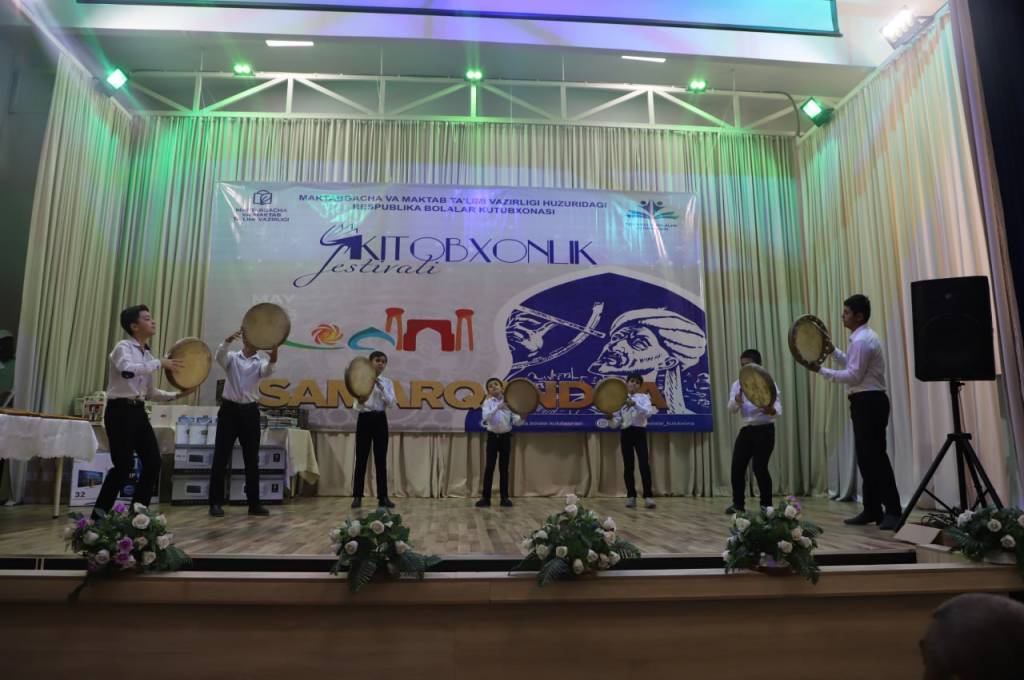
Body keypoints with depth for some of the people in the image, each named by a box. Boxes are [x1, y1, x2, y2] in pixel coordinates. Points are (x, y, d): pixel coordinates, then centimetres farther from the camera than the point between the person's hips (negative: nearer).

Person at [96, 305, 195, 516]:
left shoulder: (148, 355, 15)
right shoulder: (124, 347, -7)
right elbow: (127, 370, -32)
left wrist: (177, 395, 6)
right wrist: (160, 363, -26)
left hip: (138, 411, 8)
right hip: (120, 411, -8)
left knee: (153, 461, 4)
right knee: (123, 466, -8)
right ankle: (98, 515, 7)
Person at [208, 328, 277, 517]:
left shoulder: (261, 361, 6)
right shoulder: (232, 358, 6)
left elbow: (267, 371, -18)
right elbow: (219, 356, -18)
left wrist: (273, 357, -41)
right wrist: (228, 340, -38)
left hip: (250, 411, 1)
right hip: (229, 409, -1)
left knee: (252, 460, 5)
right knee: (221, 458, -1)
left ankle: (254, 503, 14)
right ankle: (216, 503, 8)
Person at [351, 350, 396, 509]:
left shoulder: (387, 383, 9)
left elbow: (391, 403, -1)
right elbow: (359, 400, -10)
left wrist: (381, 388, -13)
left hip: (380, 420, 2)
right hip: (364, 419, -2)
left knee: (381, 459, 4)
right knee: (361, 458, 0)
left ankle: (383, 497, 9)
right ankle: (357, 496, 10)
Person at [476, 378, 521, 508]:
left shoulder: (509, 402, 2)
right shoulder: (488, 402, -3)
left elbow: (515, 421, -2)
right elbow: (486, 417, -22)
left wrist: (522, 417, -24)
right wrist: (497, 407, -35)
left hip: (505, 437, 2)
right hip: (492, 437, -2)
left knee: (504, 468, 7)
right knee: (489, 467, -2)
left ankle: (505, 497, 14)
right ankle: (485, 497, 4)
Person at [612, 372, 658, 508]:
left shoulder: (644, 397, 5)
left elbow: (648, 412, -16)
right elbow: (616, 423, 8)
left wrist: (634, 404, -28)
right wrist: (610, 419, -14)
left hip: (639, 432, -2)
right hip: (625, 434, 2)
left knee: (644, 464, -12)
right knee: (628, 466, 3)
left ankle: (648, 497, -11)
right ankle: (631, 496, 11)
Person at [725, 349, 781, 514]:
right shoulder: (738, 384, 6)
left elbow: (778, 408, -16)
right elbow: (731, 409, -5)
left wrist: (771, 410, -39)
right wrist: (737, 401, -27)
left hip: (764, 430, -4)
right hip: (746, 430, 5)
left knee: (760, 468, -7)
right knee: (737, 467, 3)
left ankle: (766, 505, 11)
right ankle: (738, 504, 17)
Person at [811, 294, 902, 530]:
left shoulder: (862, 340, -16)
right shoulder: (862, 338, 17)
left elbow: (853, 375, -20)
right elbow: (851, 365, 22)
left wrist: (822, 371, -15)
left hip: (869, 403, -11)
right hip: (865, 403, 11)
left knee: (876, 457, -8)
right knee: (865, 457, 12)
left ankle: (893, 512, -2)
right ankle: (872, 510, 19)